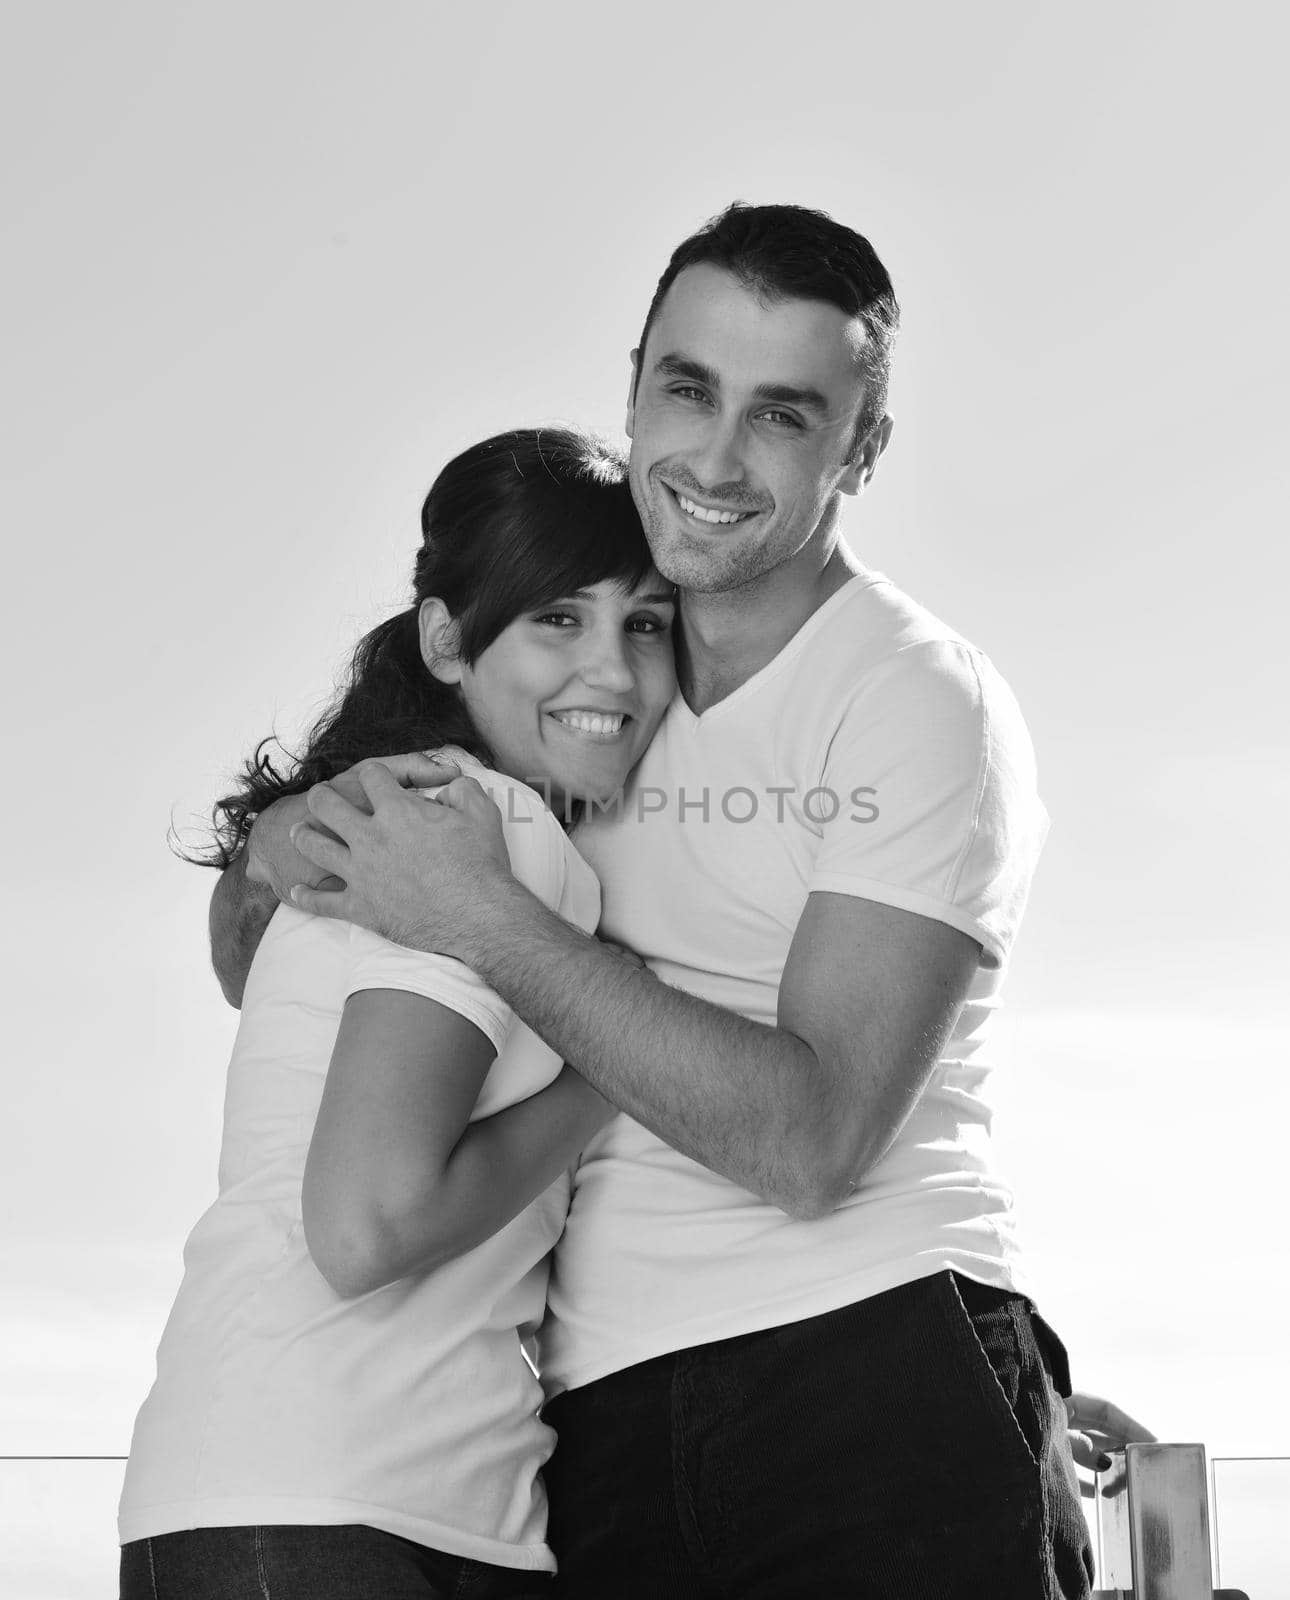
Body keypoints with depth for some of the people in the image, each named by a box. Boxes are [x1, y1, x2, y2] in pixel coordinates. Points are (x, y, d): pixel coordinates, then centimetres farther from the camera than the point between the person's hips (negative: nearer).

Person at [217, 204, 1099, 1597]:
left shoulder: (923, 701, -4)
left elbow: (810, 1135, -15)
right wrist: (277, 854, -6)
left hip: (881, 1387, -4)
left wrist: (489, 923, -16)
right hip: (603, 1426, 4)